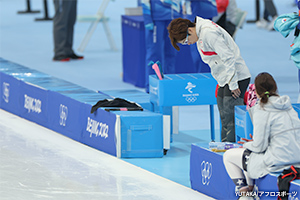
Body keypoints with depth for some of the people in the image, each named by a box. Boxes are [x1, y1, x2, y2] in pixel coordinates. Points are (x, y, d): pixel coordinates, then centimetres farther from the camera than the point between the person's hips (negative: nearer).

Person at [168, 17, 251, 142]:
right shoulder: (201, 34, 11)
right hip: (224, 80, 10)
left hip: (237, 77, -10)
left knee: (231, 119, -13)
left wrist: (233, 85, -19)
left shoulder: (208, 33, -20)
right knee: (225, 119, 11)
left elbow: (228, 57, -22)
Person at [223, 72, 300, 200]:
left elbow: (259, 147, -12)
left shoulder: (262, 111, -13)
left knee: (229, 156, 10)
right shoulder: (288, 107, 10)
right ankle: (250, 188, 32)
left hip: (277, 163, -8)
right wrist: (255, 142, 21)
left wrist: (247, 145, 10)